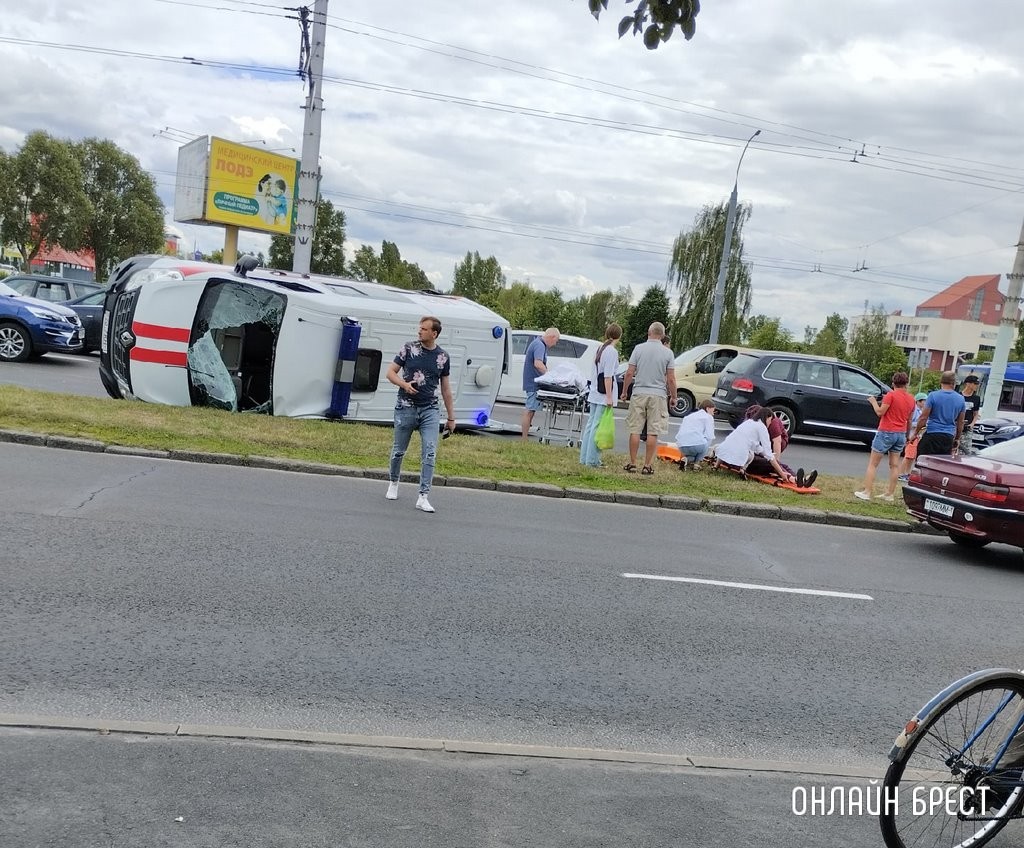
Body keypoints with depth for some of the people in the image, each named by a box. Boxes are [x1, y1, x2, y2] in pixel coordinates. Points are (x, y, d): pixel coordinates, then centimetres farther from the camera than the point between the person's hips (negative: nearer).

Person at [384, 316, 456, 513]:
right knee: (399, 451, 10)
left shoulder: (442, 357, 4)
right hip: (406, 408, 0)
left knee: (429, 454, -9)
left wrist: (451, 417, 11)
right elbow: (390, 372, 3)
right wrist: (404, 384, -18)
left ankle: (423, 497, -7)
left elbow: (445, 388, 11)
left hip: (430, 410, 0)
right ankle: (393, 483, 37)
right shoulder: (408, 348, 0)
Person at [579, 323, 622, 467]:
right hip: (603, 395, -8)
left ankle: (584, 458, 15)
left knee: (590, 424, 11)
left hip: (595, 394, 8)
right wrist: (609, 397, -17)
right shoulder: (612, 351, -12)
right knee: (598, 427, -6)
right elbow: (608, 376, -17)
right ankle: (592, 460, -4)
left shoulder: (600, 349, 12)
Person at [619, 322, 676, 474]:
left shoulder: (639, 348, -1)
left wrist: (624, 391, 9)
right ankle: (647, 465, 5)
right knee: (653, 433, 3)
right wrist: (673, 397, 10)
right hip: (658, 395, -1)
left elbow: (629, 373, -2)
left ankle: (632, 463, 9)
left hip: (639, 393, 1)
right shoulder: (667, 352, -2)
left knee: (635, 430, 6)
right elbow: (671, 379, -2)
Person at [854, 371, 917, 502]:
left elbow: (880, 412, -15)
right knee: (894, 465, 10)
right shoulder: (911, 399, 7)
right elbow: (909, 420, 13)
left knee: (872, 463, -1)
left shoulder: (891, 395, -12)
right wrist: (907, 437, 22)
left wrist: (873, 402, 2)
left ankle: (866, 492, -5)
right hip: (901, 434, 6)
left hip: (886, 432, -6)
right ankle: (890, 494, 13)